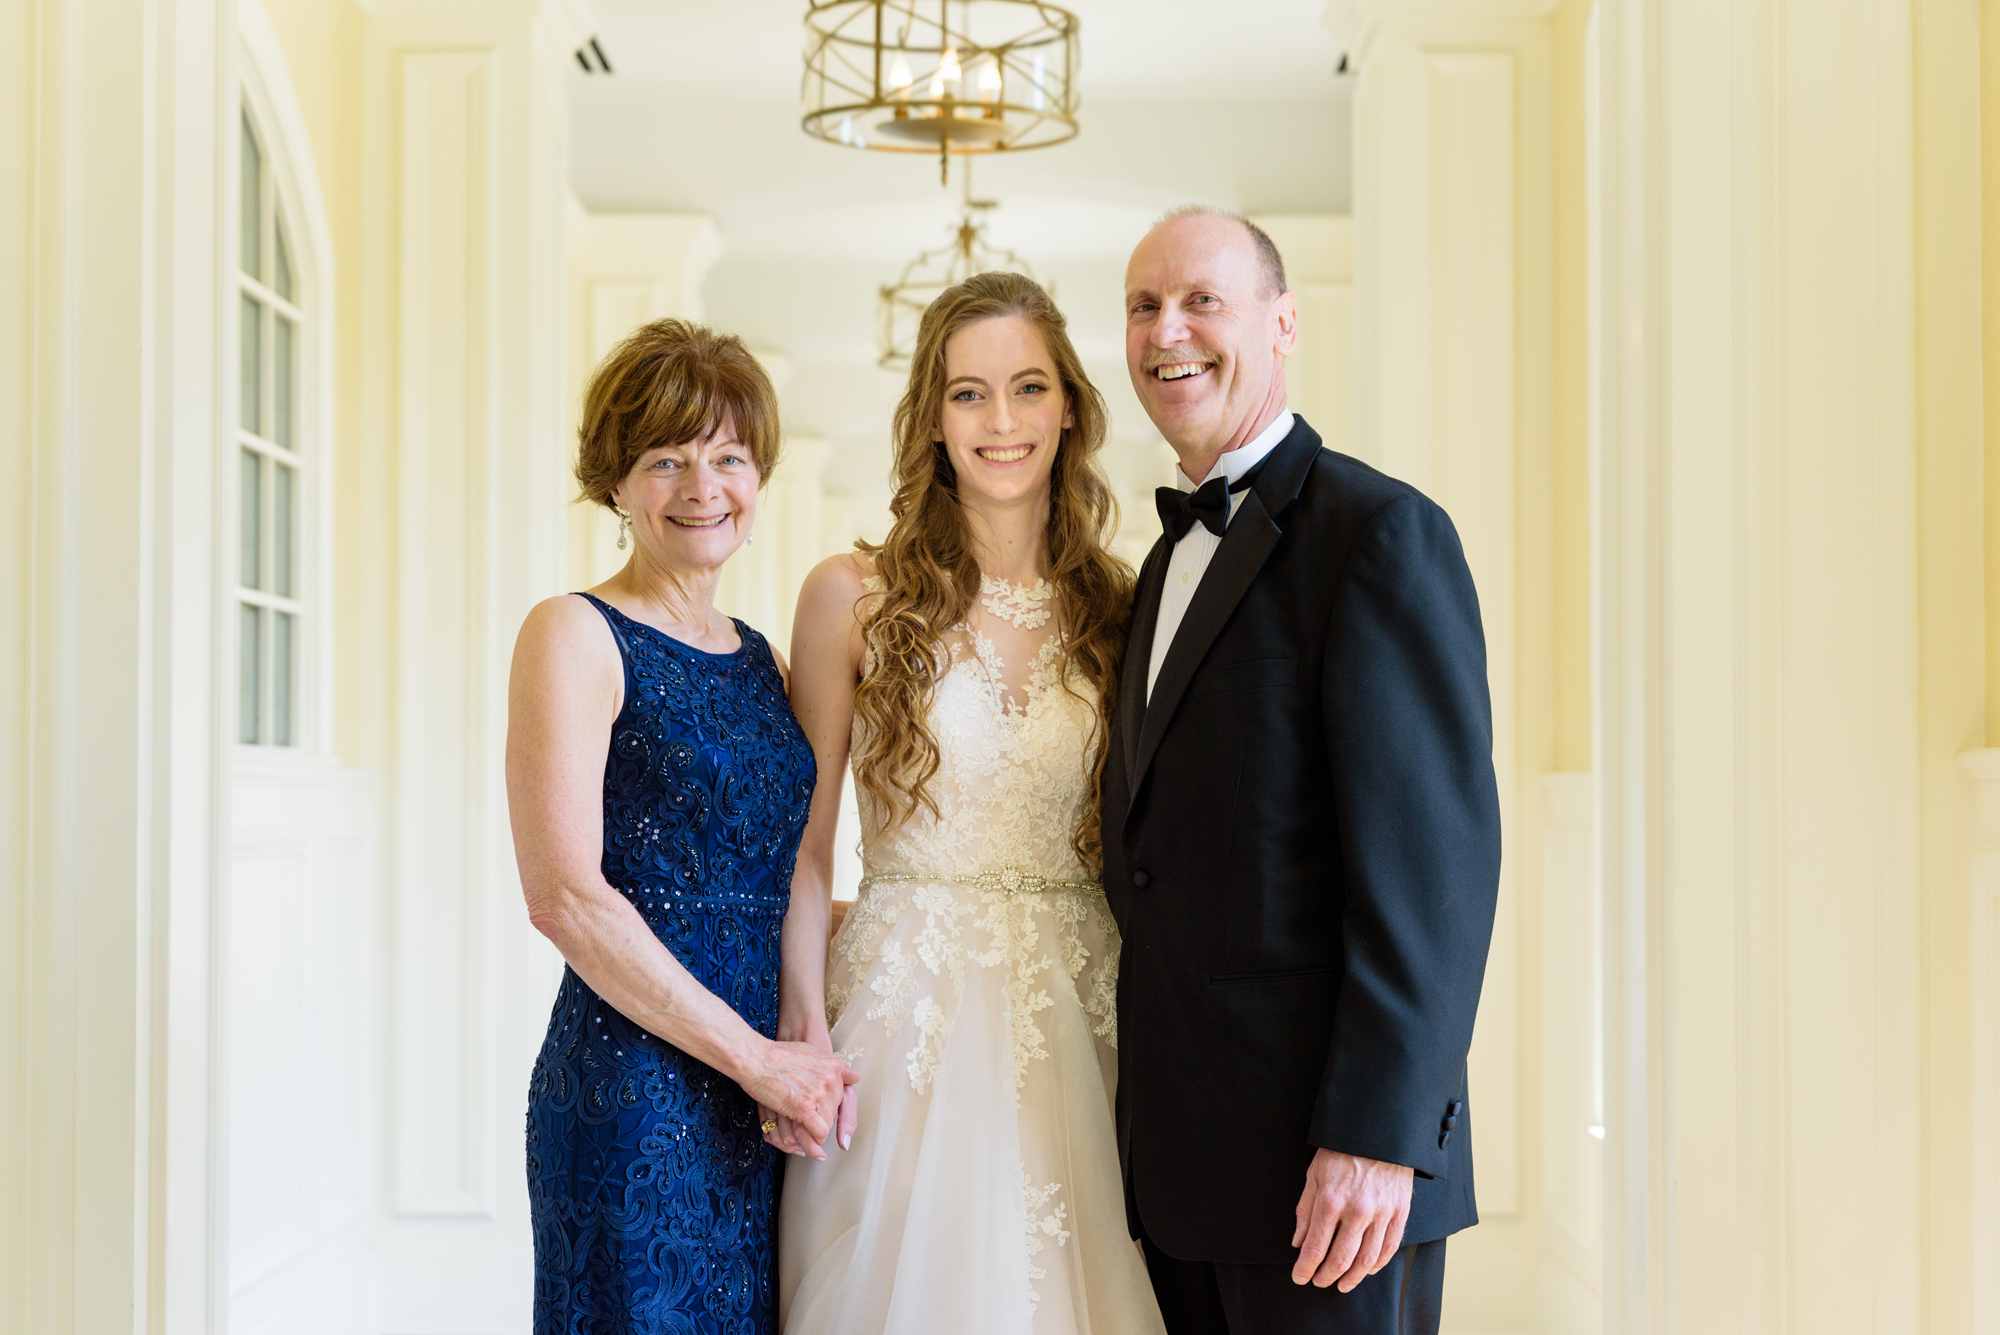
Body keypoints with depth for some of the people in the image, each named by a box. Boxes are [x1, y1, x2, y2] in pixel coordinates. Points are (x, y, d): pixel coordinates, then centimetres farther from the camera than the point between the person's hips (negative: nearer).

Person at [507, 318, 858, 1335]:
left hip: (773, 1098, 7)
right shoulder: (575, 635, -6)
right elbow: (565, 895, -15)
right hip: (637, 1097, -6)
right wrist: (753, 1053, -14)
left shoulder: (760, 660, 14)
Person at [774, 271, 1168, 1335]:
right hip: (907, 1007, -2)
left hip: (1076, 1014, 2)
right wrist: (803, 1019, -10)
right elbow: (805, 839, 1)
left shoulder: (1116, 608, 6)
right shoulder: (854, 597, -1)